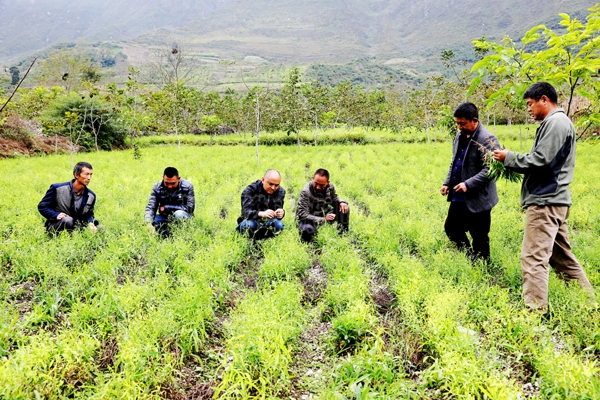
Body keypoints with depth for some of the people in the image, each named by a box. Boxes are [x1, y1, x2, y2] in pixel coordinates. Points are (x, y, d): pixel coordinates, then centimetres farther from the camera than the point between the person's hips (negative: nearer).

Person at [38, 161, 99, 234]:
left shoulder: (91, 196, 2)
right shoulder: (57, 188, -9)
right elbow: (42, 206, -4)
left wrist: (90, 223, -14)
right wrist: (56, 215, -23)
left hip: (76, 227, 4)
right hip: (55, 226, -4)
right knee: (68, 220, -37)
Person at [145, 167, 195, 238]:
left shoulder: (187, 187, -17)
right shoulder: (157, 188, -10)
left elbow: (189, 208, -18)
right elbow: (150, 207, -16)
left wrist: (166, 207, -16)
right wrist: (149, 223, -37)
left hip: (183, 217, -2)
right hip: (165, 217, 2)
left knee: (179, 214, -35)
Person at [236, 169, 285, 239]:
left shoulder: (281, 192, -4)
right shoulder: (251, 189, -16)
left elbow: (278, 209, -12)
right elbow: (246, 211, -29)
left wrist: (281, 213, -39)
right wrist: (262, 213, -49)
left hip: (267, 222, 3)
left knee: (279, 224, -29)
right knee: (250, 224, -37)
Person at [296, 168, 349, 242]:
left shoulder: (330, 186, -9)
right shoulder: (306, 192, -26)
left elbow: (334, 198, 13)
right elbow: (303, 214, -29)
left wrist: (342, 202, -13)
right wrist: (323, 220, -36)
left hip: (325, 215, 5)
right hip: (310, 219, -5)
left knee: (344, 208, -8)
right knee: (307, 230, -39)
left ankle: (344, 232, 9)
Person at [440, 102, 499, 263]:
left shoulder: (487, 140, -16)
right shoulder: (460, 136, 9)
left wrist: (468, 184, -27)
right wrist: (447, 183, 9)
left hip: (478, 199, -9)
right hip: (458, 198, 9)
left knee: (479, 238, 3)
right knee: (451, 228, 20)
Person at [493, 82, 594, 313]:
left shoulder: (555, 122, -11)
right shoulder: (558, 122, 21)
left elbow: (540, 159, -19)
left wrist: (509, 158, -7)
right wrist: (512, 161, 9)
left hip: (545, 201, -11)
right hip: (554, 199, 11)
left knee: (533, 257, -11)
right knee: (561, 255, 18)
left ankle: (535, 309, -9)